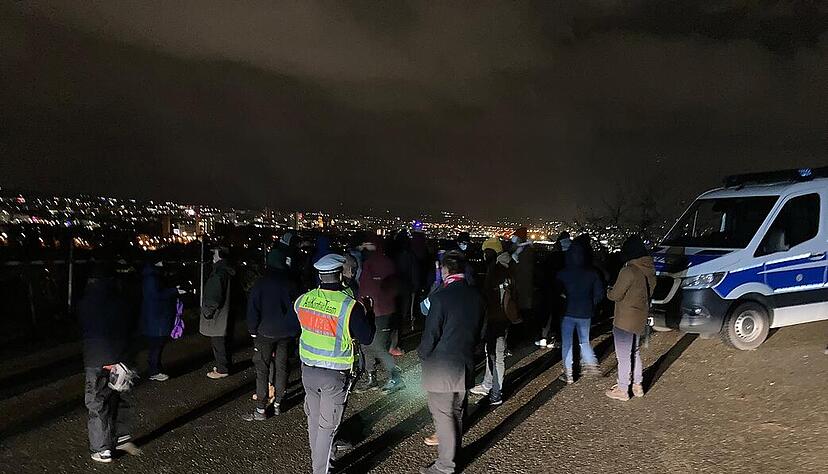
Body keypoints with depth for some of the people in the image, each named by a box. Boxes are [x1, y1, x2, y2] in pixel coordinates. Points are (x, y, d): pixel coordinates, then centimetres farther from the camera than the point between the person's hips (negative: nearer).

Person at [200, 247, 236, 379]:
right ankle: (224, 366, 28)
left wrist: (207, 311, -13)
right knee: (224, 343, 18)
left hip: (217, 317, -9)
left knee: (218, 343, 0)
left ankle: (222, 370, 7)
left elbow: (215, 297, -24)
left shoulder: (218, 273, -21)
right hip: (226, 314, 9)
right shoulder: (228, 271, 9)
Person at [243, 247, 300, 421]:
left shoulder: (260, 284, -10)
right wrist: (294, 330, 15)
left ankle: (260, 410, 2)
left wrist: (253, 331, 2)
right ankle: (277, 404, 21)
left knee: (262, 370, 1)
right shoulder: (291, 284, -1)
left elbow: (253, 310, -8)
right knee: (282, 367, 13)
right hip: (287, 333, 4)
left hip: (266, 333, -3)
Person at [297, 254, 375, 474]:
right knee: (327, 426, 8)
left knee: (313, 419, 21)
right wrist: (367, 313, 4)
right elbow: (366, 338, -12)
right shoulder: (350, 306, -21)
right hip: (335, 375, -5)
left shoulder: (303, 300, -7)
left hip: (308, 369, 5)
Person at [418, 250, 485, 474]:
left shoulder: (440, 297, -21)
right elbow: (480, 332, 8)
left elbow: (430, 335, -17)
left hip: (441, 367, -6)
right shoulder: (476, 296, -1)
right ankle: (453, 453, 37)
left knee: (443, 415, 5)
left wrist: (422, 354, 2)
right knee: (457, 412, 21)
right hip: (466, 365, 7)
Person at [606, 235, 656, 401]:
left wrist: (609, 291, 2)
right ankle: (637, 385, 33)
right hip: (641, 318, 8)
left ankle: (622, 390, 17)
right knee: (635, 351, 23)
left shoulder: (629, 271, -25)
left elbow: (615, 295, -18)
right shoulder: (649, 270, 2)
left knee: (623, 355, 5)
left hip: (625, 320, -8)